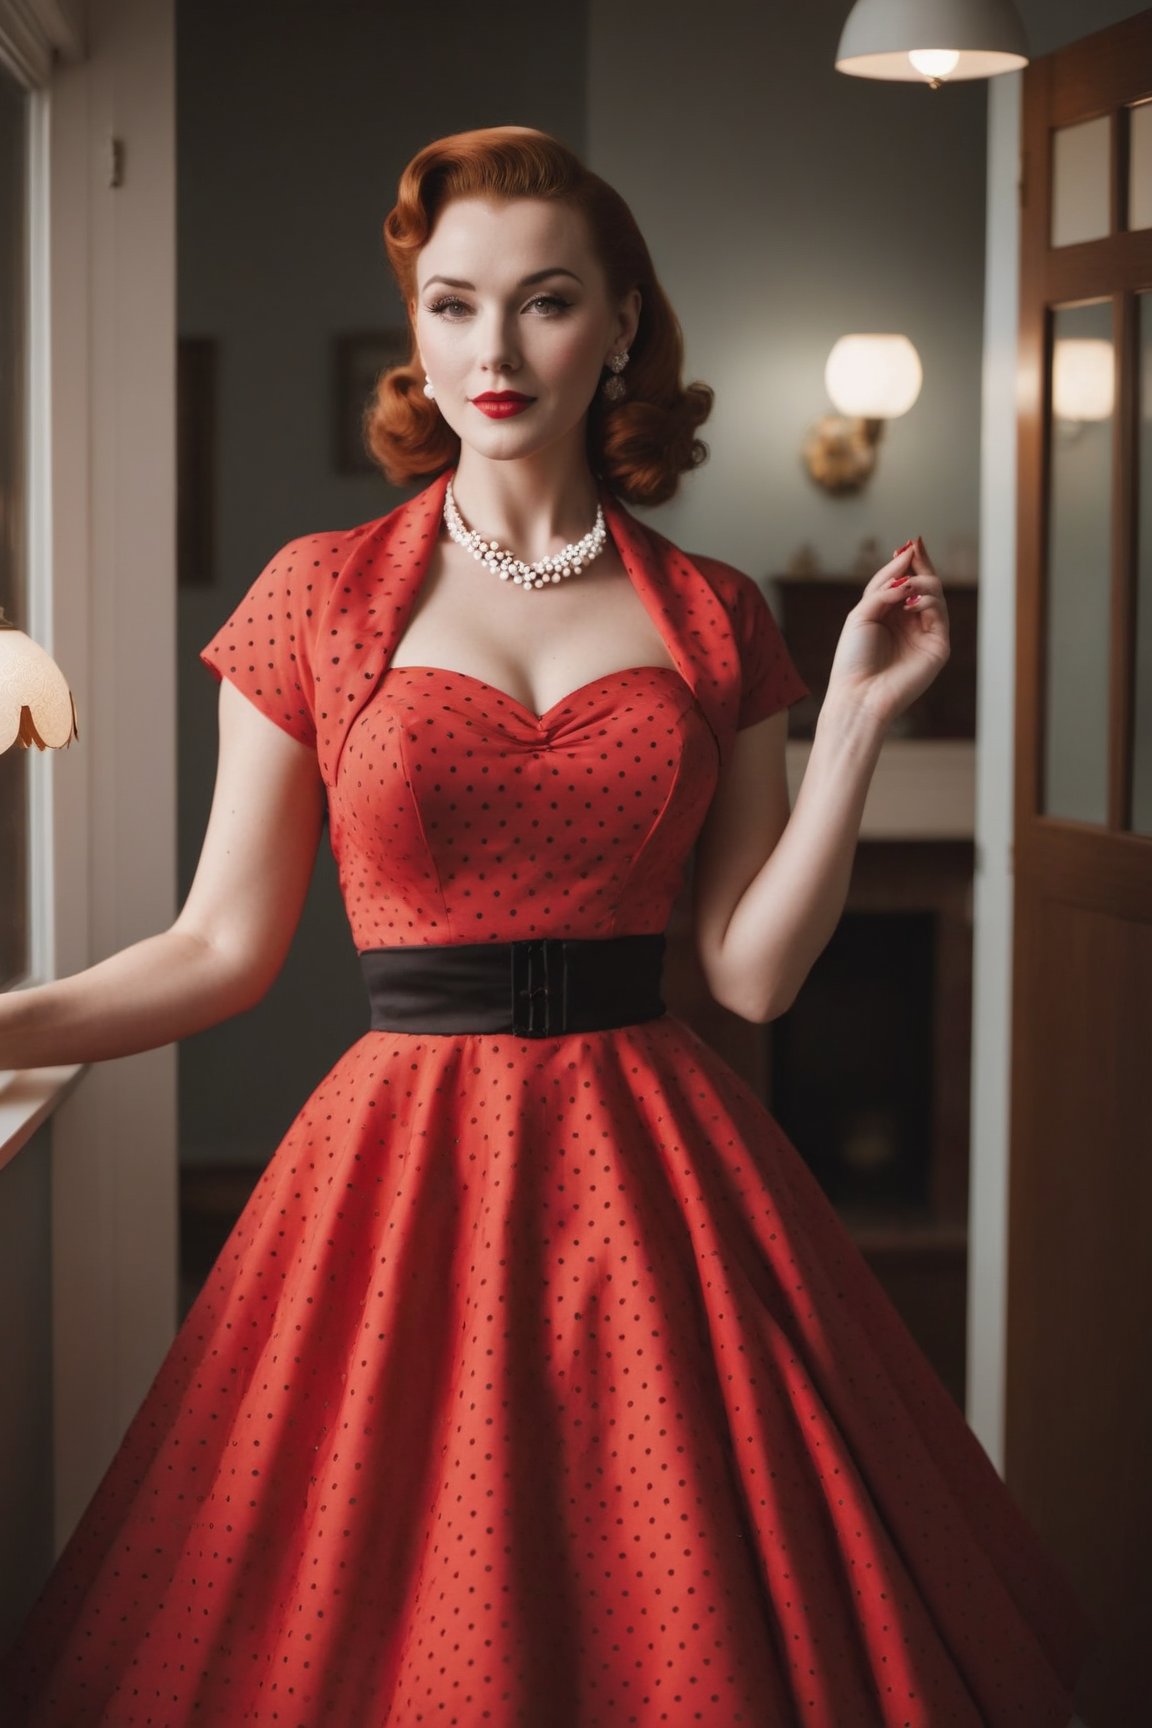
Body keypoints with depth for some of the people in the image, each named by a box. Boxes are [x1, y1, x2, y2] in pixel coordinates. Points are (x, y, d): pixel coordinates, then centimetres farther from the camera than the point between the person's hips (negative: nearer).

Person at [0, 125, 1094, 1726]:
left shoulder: (712, 619, 6)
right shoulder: (318, 598, 2)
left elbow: (754, 966, 2)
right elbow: (222, 947, 2)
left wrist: (858, 715, -5)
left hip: (656, 1170, 1)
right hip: (407, 1166, -1)